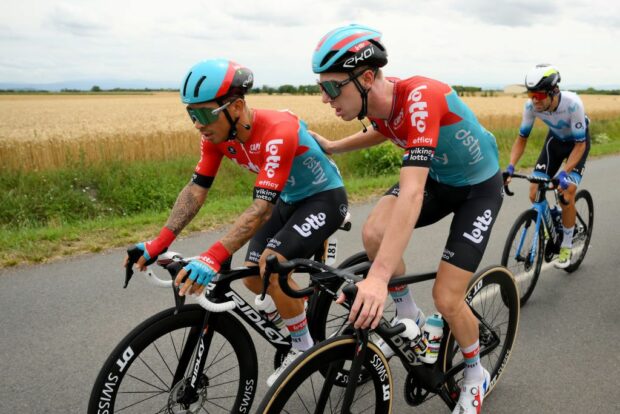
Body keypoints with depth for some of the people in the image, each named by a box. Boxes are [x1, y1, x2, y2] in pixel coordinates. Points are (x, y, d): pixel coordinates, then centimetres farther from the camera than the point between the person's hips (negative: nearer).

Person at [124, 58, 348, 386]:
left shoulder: (278, 131, -35)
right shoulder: (217, 134, -13)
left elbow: (262, 207, -41)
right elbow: (196, 188, -11)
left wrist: (214, 256, -51)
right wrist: (159, 242, -19)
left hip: (325, 197, -7)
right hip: (289, 199, 8)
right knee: (254, 279, 2)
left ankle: (304, 349, -1)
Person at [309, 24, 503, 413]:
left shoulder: (420, 97, -36)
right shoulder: (377, 100, -14)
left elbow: (411, 193, -47)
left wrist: (378, 277, -54)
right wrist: (332, 146, 3)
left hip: (478, 187, -6)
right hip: (436, 178, 6)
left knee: (446, 299, -8)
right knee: (373, 234, -22)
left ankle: (476, 376, 23)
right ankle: (411, 320, 4)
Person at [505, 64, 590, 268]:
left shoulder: (572, 103, -37)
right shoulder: (531, 105, -26)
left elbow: (580, 144, -30)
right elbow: (522, 138, -14)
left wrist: (564, 173, -42)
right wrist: (510, 167, -28)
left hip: (577, 142, -4)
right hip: (555, 139, 4)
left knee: (567, 193, -18)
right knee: (535, 193, -10)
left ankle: (566, 247, 1)